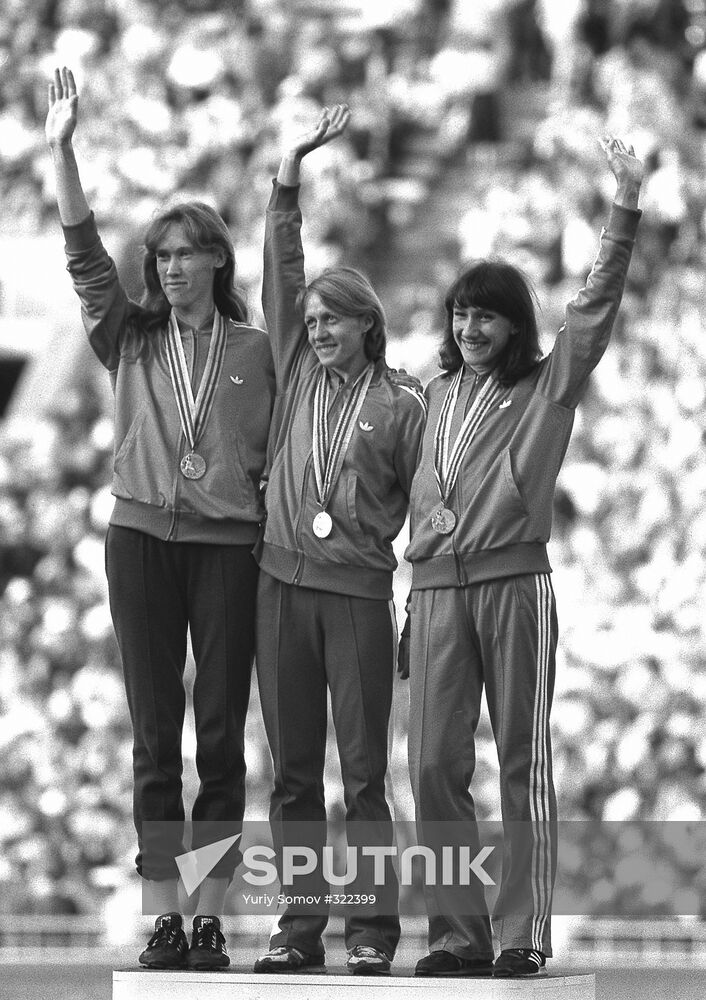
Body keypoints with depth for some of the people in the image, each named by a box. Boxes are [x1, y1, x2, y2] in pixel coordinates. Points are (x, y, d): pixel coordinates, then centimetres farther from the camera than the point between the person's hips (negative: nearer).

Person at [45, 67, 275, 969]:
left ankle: (210, 918, 2)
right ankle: (162, 918, 3)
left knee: (221, 732, -1)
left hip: (229, 547, -1)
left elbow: (278, 456, 10)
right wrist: (62, 151, -11)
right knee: (154, 734, 1)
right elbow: (84, 255, -2)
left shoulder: (255, 351, 7)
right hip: (142, 540, 1)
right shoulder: (130, 339, 8)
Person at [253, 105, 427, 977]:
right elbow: (281, 265, 8)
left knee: (363, 769, -4)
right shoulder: (296, 369, 10)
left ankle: (373, 927, -1)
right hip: (282, 583, 4)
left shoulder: (401, 405, 0)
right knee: (293, 768, 5)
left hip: (359, 592, -4)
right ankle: (298, 926, 8)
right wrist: (294, 163, 2)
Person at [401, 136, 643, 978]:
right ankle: (457, 932, 5)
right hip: (435, 587, 4)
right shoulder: (437, 394, 18)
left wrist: (625, 214, -16)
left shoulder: (547, 387, 5)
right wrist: (427, 520, 9)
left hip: (515, 582, -4)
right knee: (434, 764, -1)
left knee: (523, 764, -2)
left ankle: (525, 934, 0)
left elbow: (595, 309, -7)